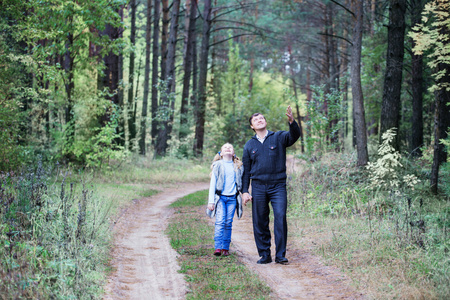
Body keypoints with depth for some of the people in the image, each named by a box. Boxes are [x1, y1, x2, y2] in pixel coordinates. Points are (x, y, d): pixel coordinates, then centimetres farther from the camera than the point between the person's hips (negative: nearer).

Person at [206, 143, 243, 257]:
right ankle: (218, 247, -16)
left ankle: (226, 248, 5)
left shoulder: (238, 167, 11)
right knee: (220, 221, -13)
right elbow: (212, 183, 3)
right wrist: (211, 201, -2)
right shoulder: (217, 165, 4)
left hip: (232, 198, 2)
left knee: (228, 223, 0)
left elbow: (241, 182, 19)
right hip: (220, 197, -2)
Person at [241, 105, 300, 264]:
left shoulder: (279, 137, 5)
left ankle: (280, 255, -8)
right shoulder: (249, 145, 11)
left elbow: (294, 136, -16)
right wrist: (244, 191, 5)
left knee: (280, 217, -13)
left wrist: (292, 121, -36)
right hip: (258, 187, 2)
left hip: (278, 186, -2)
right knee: (259, 222, 2)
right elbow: (246, 170, 13)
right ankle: (264, 254, 12)